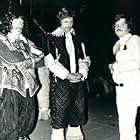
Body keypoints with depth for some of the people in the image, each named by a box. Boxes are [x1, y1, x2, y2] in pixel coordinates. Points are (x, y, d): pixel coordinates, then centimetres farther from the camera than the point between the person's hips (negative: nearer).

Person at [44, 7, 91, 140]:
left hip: (77, 80, 5)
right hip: (60, 81, -5)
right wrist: (67, 75, -15)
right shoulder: (52, 38, -3)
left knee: (78, 111, 10)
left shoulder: (77, 38, 13)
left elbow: (85, 58, 13)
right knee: (60, 112, -3)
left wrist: (81, 73, -6)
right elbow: (50, 61, -10)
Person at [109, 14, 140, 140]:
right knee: (125, 124, 17)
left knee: (126, 125, -11)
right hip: (121, 87, 9)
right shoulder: (118, 45, 16)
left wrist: (116, 66, -12)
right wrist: (113, 68, 1)